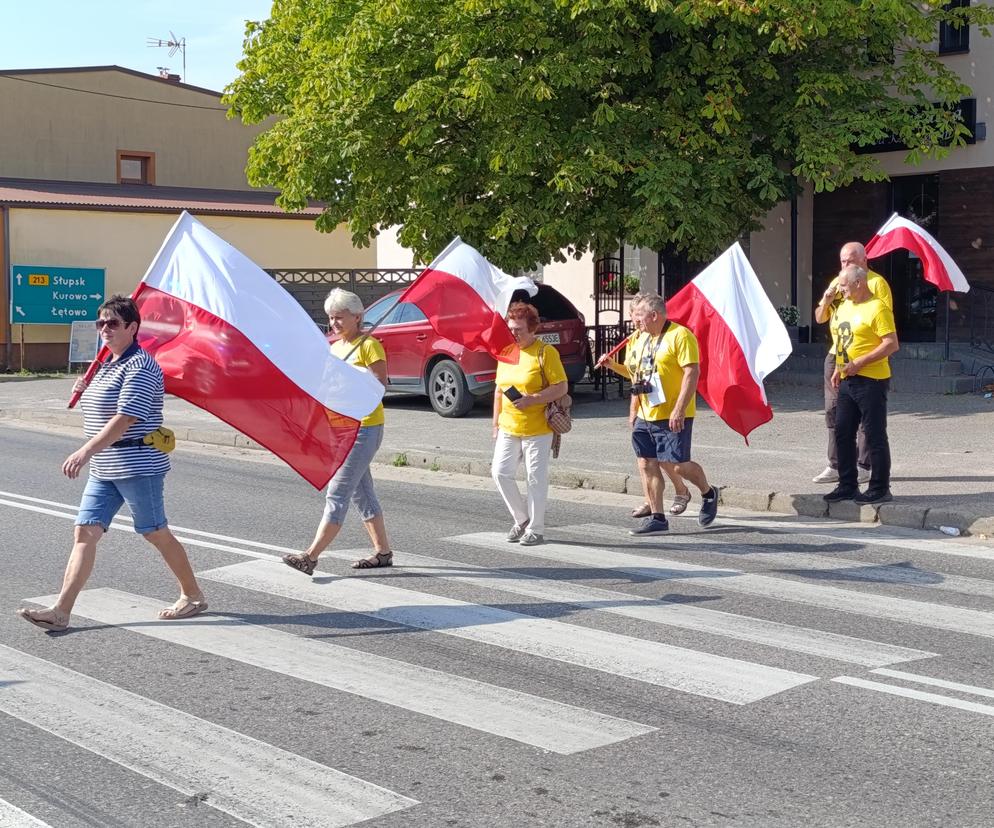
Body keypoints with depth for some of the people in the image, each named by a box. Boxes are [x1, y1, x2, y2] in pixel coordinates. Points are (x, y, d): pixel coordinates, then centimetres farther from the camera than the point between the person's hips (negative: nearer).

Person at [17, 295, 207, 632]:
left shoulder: (140, 367, -15)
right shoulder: (108, 366, 16)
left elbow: (125, 418, -26)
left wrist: (86, 451, -33)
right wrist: (85, 393, 13)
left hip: (138, 466, -9)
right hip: (104, 467, 9)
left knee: (156, 533, 3)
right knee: (85, 532, 1)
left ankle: (193, 596, 21)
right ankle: (60, 611, -2)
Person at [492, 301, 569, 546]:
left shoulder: (545, 352, -8)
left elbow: (561, 388, -12)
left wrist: (532, 400, -23)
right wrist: (496, 424, 15)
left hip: (537, 429, -6)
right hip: (508, 429, 6)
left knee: (536, 478, 1)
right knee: (501, 473, 0)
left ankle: (536, 529, 13)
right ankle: (522, 519, 19)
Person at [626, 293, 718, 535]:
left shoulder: (680, 335, -11)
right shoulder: (644, 340, 15)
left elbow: (692, 373, -18)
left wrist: (679, 410, -23)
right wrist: (634, 410, 18)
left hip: (673, 417, -8)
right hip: (646, 416, 8)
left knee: (675, 464, -8)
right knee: (647, 465, 4)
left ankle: (708, 493, 20)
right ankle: (657, 518, 12)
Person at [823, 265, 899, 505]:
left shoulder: (877, 308, -13)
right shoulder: (844, 307, 14)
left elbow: (892, 344, -18)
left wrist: (858, 363, -21)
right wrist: (838, 369, 12)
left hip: (871, 381, -9)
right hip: (847, 381, 9)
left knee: (875, 436, -2)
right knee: (842, 433, 10)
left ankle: (880, 489, 6)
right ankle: (847, 485, 19)